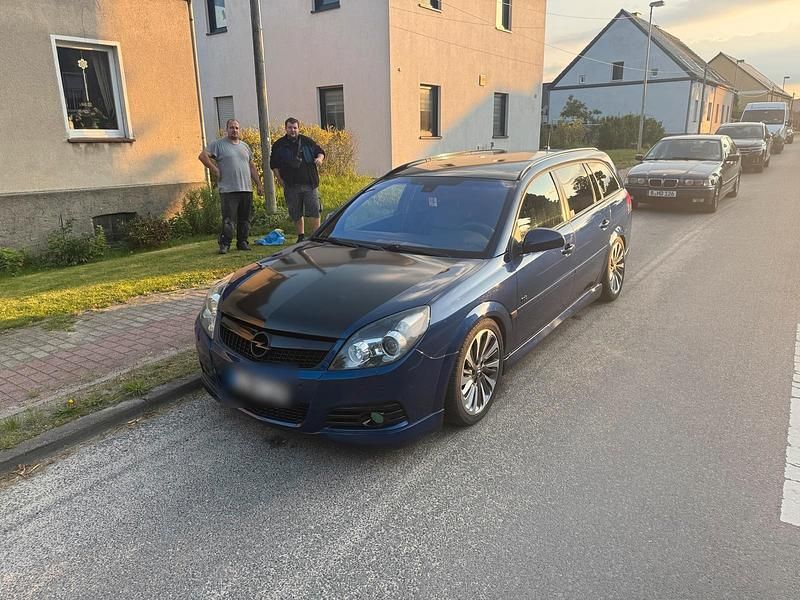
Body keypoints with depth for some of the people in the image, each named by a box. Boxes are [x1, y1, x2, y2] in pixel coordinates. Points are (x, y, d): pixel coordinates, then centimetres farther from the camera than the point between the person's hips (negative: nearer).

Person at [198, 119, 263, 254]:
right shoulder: (218, 144, 2)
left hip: (246, 189, 5)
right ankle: (224, 244, -2)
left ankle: (242, 242, 17)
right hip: (228, 190, -5)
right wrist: (215, 170, -8)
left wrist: (259, 184, 15)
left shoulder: (245, 146, 19)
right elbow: (203, 156, -5)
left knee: (244, 219, 7)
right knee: (228, 219, -7)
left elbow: (252, 167, 20)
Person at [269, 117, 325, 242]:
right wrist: (279, 178, 1)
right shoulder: (279, 145, 7)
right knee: (296, 214, 7)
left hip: (309, 184, 0)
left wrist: (319, 158, -6)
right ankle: (301, 236, 21)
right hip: (291, 185, 1)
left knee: (314, 211, -6)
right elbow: (274, 164, 11)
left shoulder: (307, 142, 8)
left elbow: (320, 152, 17)